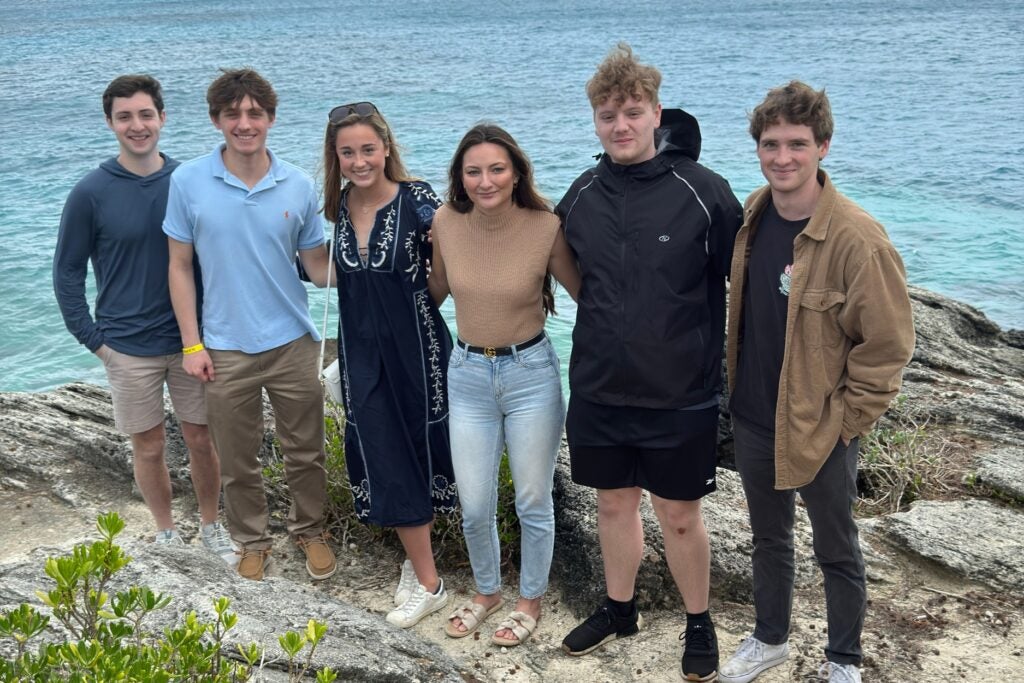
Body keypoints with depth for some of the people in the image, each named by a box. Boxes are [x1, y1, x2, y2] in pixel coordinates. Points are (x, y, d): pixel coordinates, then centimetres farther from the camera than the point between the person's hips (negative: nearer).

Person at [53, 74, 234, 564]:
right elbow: (67, 272, -1)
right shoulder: (91, 193, -8)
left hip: (191, 340, 2)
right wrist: (93, 338, -6)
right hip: (129, 349, -1)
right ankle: (166, 534, 29)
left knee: (202, 439, 10)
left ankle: (211, 526, 30)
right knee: (149, 448, 10)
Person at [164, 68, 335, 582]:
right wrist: (192, 344, -4)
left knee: (304, 452, 14)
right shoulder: (189, 182, -6)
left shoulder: (298, 186, -4)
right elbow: (180, 266, -1)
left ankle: (309, 530, 38)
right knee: (237, 462, 13)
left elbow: (317, 264, 3)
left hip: (292, 343, 1)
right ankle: (252, 541, 36)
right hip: (225, 349, 0)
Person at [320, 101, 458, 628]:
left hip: (415, 346, -4)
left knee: (413, 450, 9)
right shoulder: (337, 205, 1)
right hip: (361, 351, 4)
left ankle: (420, 571, 28)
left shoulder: (417, 200, -14)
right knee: (384, 460, 5)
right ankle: (425, 578, 19)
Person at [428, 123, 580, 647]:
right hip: (467, 373, 3)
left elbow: (587, 295, -5)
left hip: (530, 373, -3)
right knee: (474, 508, 10)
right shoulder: (446, 222, -6)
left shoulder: (546, 227, -15)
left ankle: (530, 600, 36)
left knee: (533, 502, 11)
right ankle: (486, 591, 39)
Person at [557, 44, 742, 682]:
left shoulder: (703, 192, -12)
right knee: (614, 502, 19)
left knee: (680, 515, 9)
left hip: (680, 395, -4)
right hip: (598, 390, 4)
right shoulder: (582, 195, 0)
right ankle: (620, 608, 41)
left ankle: (699, 622, 33)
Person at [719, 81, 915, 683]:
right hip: (753, 419, 6)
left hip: (822, 428, -6)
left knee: (837, 552, 14)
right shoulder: (751, 216, -2)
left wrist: (845, 420, -14)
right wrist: (739, 388, 12)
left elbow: (889, 343, -17)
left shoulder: (858, 238, -22)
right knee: (769, 538, 23)